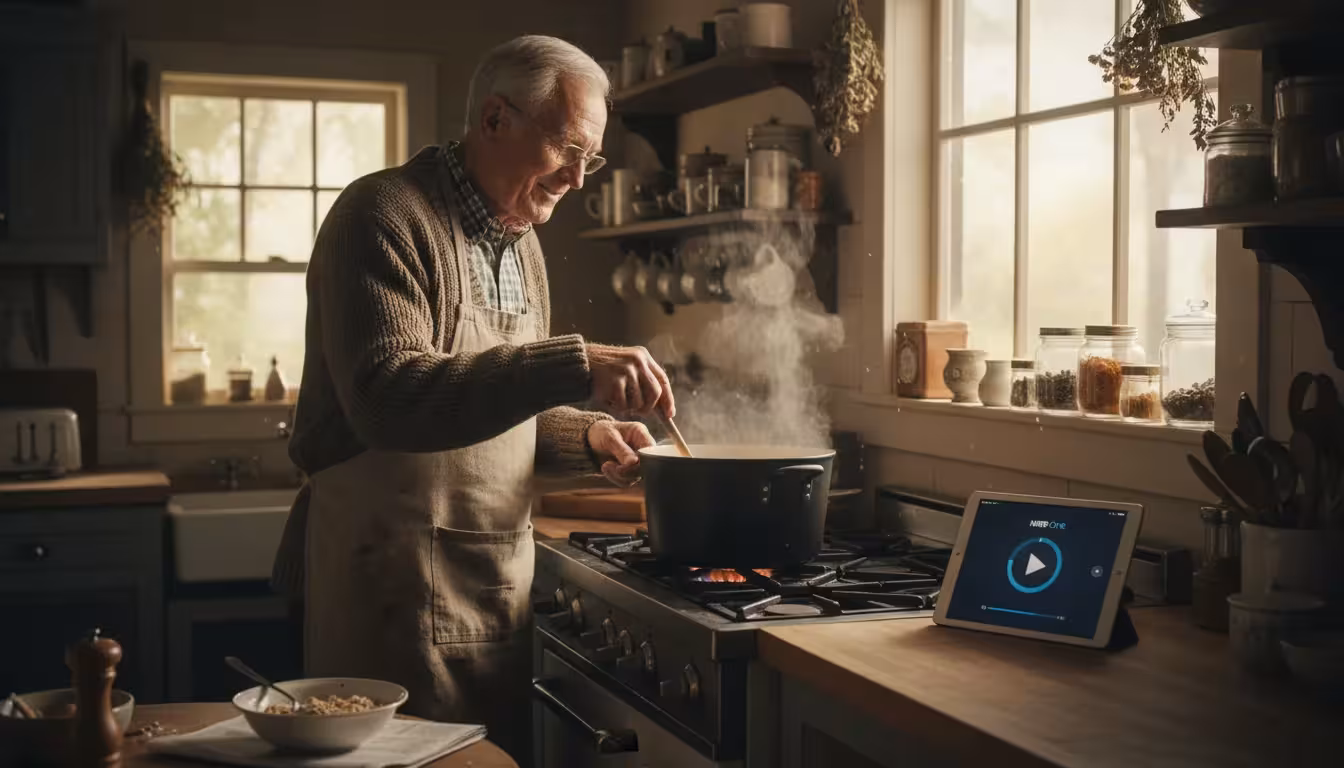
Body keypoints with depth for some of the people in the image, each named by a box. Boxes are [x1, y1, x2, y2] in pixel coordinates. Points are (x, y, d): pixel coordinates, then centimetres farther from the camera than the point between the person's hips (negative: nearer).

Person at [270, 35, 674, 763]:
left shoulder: (519, 242, 13)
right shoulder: (386, 217, -14)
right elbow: (387, 396, -29)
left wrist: (587, 434, 3)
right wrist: (572, 366, -36)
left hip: (502, 584, 8)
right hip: (400, 587, -8)